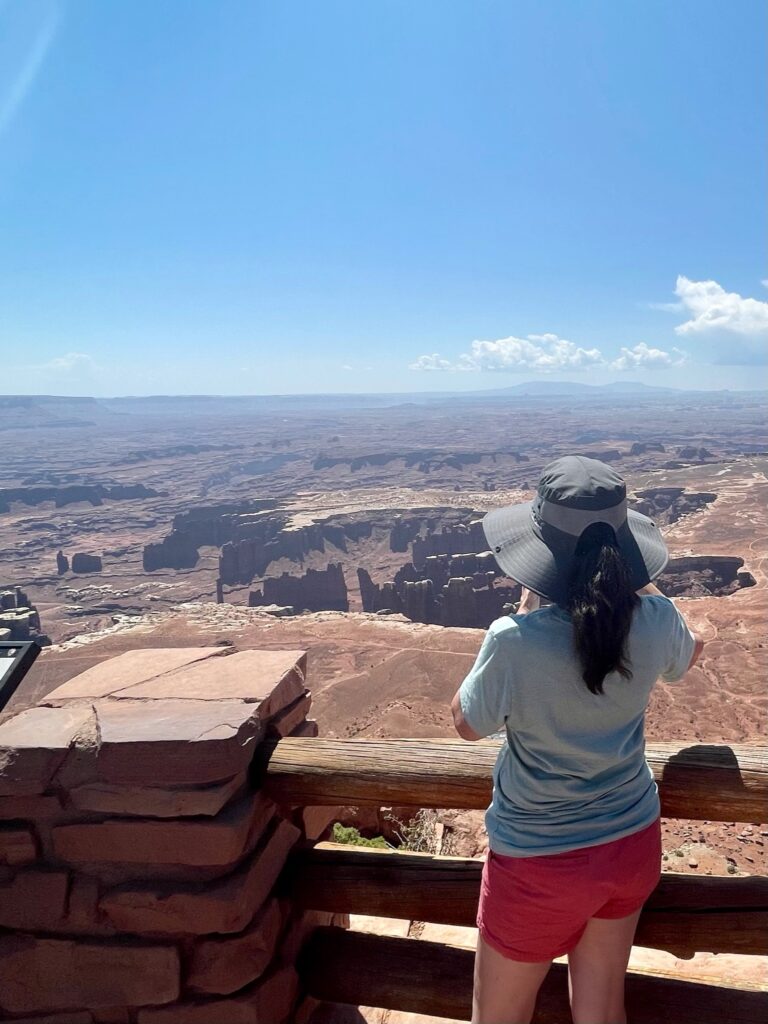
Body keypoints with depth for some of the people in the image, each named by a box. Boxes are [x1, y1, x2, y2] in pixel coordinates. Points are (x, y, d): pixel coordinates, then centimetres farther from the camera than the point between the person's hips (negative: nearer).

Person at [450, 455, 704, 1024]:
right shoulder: (655, 619, -17)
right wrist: (633, 584, 14)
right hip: (634, 844, 5)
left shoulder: (516, 641, -31)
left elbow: (468, 722, -10)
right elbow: (687, 656, 9)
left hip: (541, 862, -4)